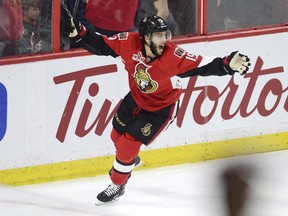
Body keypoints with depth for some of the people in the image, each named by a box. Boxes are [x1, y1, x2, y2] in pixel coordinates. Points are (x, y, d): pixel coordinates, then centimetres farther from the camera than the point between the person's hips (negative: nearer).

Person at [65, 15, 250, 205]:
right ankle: (129, 160, 58)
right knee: (117, 136, 21)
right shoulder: (129, 43, -26)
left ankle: (117, 186, 21)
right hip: (136, 98, 4)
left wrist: (228, 65, -50)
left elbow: (203, 67, -35)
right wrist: (80, 34, -24)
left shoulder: (174, 57, -35)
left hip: (162, 107, -4)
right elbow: (101, 45, -13)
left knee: (128, 145, -7)